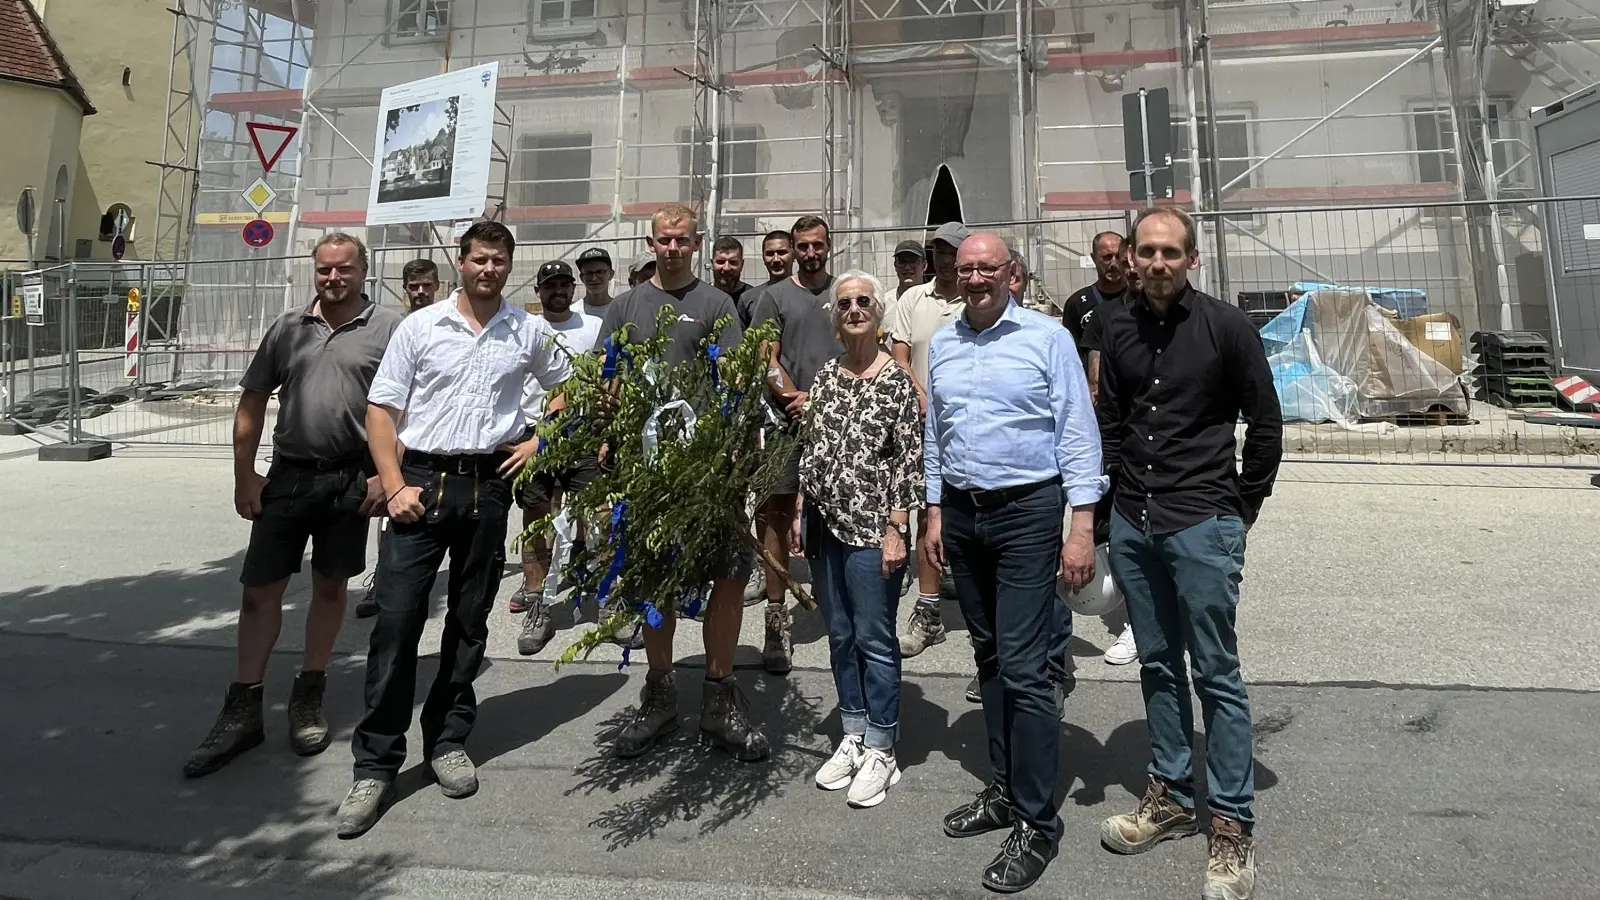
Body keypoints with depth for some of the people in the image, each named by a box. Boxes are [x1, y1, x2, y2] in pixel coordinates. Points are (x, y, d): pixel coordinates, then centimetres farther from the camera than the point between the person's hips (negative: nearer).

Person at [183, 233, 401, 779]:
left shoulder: (388, 329, -2)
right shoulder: (287, 328, 9)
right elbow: (253, 402, 10)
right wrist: (244, 476, 5)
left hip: (351, 478, -3)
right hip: (287, 476, 3)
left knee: (330, 586, 10)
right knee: (259, 590, 5)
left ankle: (308, 696, 27)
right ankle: (243, 710, 17)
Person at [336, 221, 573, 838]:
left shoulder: (530, 332, 6)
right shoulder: (420, 326, 3)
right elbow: (380, 410, 2)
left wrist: (539, 441, 5)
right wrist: (395, 485, -7)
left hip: (488, 486, 1)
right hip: (422, 480, -1)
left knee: (469, 621, 10)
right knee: (397, 617, -5)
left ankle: (447, 740, 25)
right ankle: (375, 762, 6)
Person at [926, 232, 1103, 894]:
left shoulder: (1047, 337, -5)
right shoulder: (941, 345, 11)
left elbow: (1079, 434, -7)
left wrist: (1081, 527, -13)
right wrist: (935, 513, 13)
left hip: (1027, 513, -5)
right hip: (961, 514, 6)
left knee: (1023, 668, -6)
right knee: (989, 658, 15)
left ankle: (1038, 822, 8)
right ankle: (1005, 789, 29)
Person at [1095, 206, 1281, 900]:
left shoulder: (1226, 326, -5)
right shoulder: (1119, 328, 7)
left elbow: (1265, 423, 0)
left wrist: (1242, 506, 2)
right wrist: (1121, 495, 10)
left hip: (1202, 524, -4)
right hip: (1132, 524, 5)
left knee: (1216, 674, 2)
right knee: (1157, 666, 15)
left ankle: (1232, 825, 16)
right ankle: (1171, 797, 30)